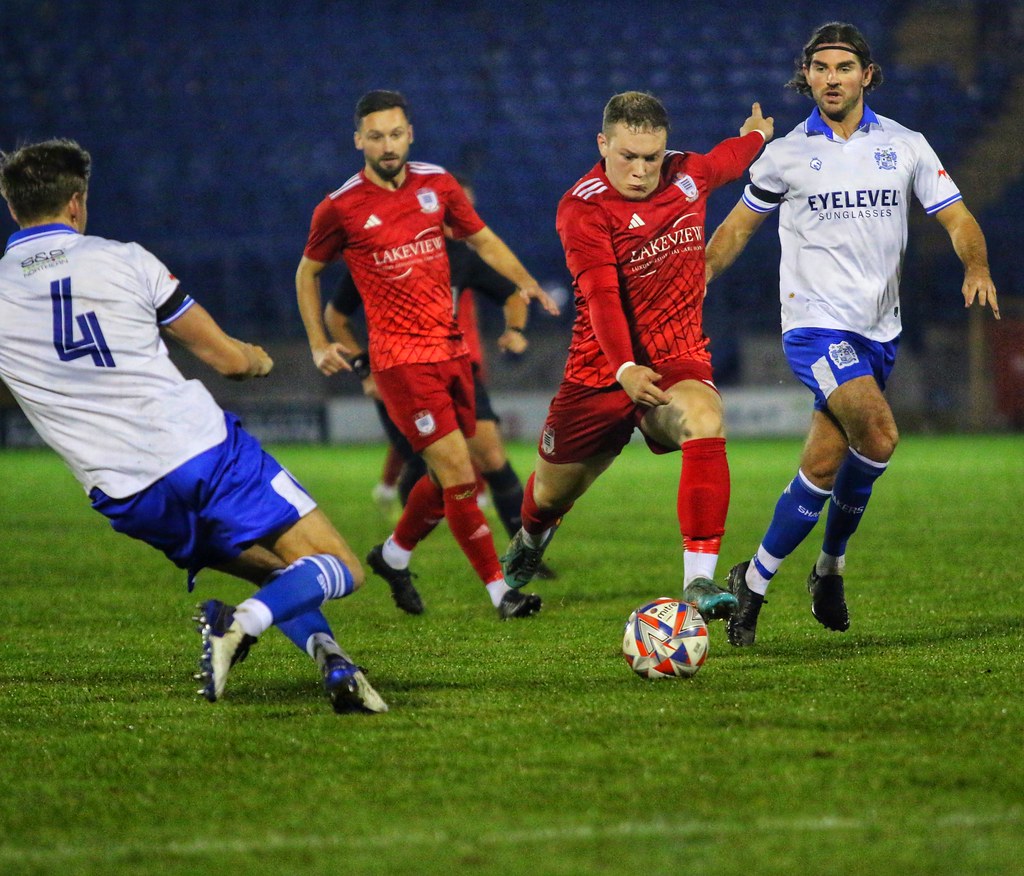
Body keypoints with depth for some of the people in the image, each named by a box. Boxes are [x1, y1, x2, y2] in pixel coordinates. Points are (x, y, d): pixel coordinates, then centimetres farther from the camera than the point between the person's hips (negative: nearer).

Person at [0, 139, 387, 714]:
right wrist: (261, 360, 31)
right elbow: (228, 358, 8)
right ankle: (242, 624, -27)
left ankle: (330, 658, -6)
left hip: (128, 500, 3)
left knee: (281, 576, 23)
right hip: (207, 451, -3)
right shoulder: (121, 259, 2)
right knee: (339, 569, 2)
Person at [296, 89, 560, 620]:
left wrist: (525, 281, 2)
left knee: (451, 477, 13)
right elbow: (307, 273, 9)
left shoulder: (437, 186, 4)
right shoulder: (340, 209, -6)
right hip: (401, 358, -6)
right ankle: (500, 592, -6)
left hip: (451, 349, 6)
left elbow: (482, 239, 18)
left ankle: (394, 555, 38)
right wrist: (319, 345, 3)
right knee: (459, 475, -12)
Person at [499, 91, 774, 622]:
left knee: (704, 421, -34)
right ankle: (530, 540, 56)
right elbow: (602, 295, -31)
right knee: (550, 496, 14)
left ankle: (699, 582, -40)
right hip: (601, 371, -2)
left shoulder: (687, 175, 1)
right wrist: (625, 368, -46)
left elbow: (725, 161, 28)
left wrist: (757, 134, 48)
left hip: (678, 359, 2)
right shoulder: (582, 209, -17)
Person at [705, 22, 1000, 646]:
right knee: (879, 437, -24)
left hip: (878, 330, 3)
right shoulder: (787, 155, 2)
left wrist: (977, 269, -17)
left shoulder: (906, 146, 5)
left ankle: (755, 580, 23)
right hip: (815, 322, -3)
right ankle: (832, 564, -6)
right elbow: (739, 227, 14)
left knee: (824, 465, 3)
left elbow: (957, 219, 3)